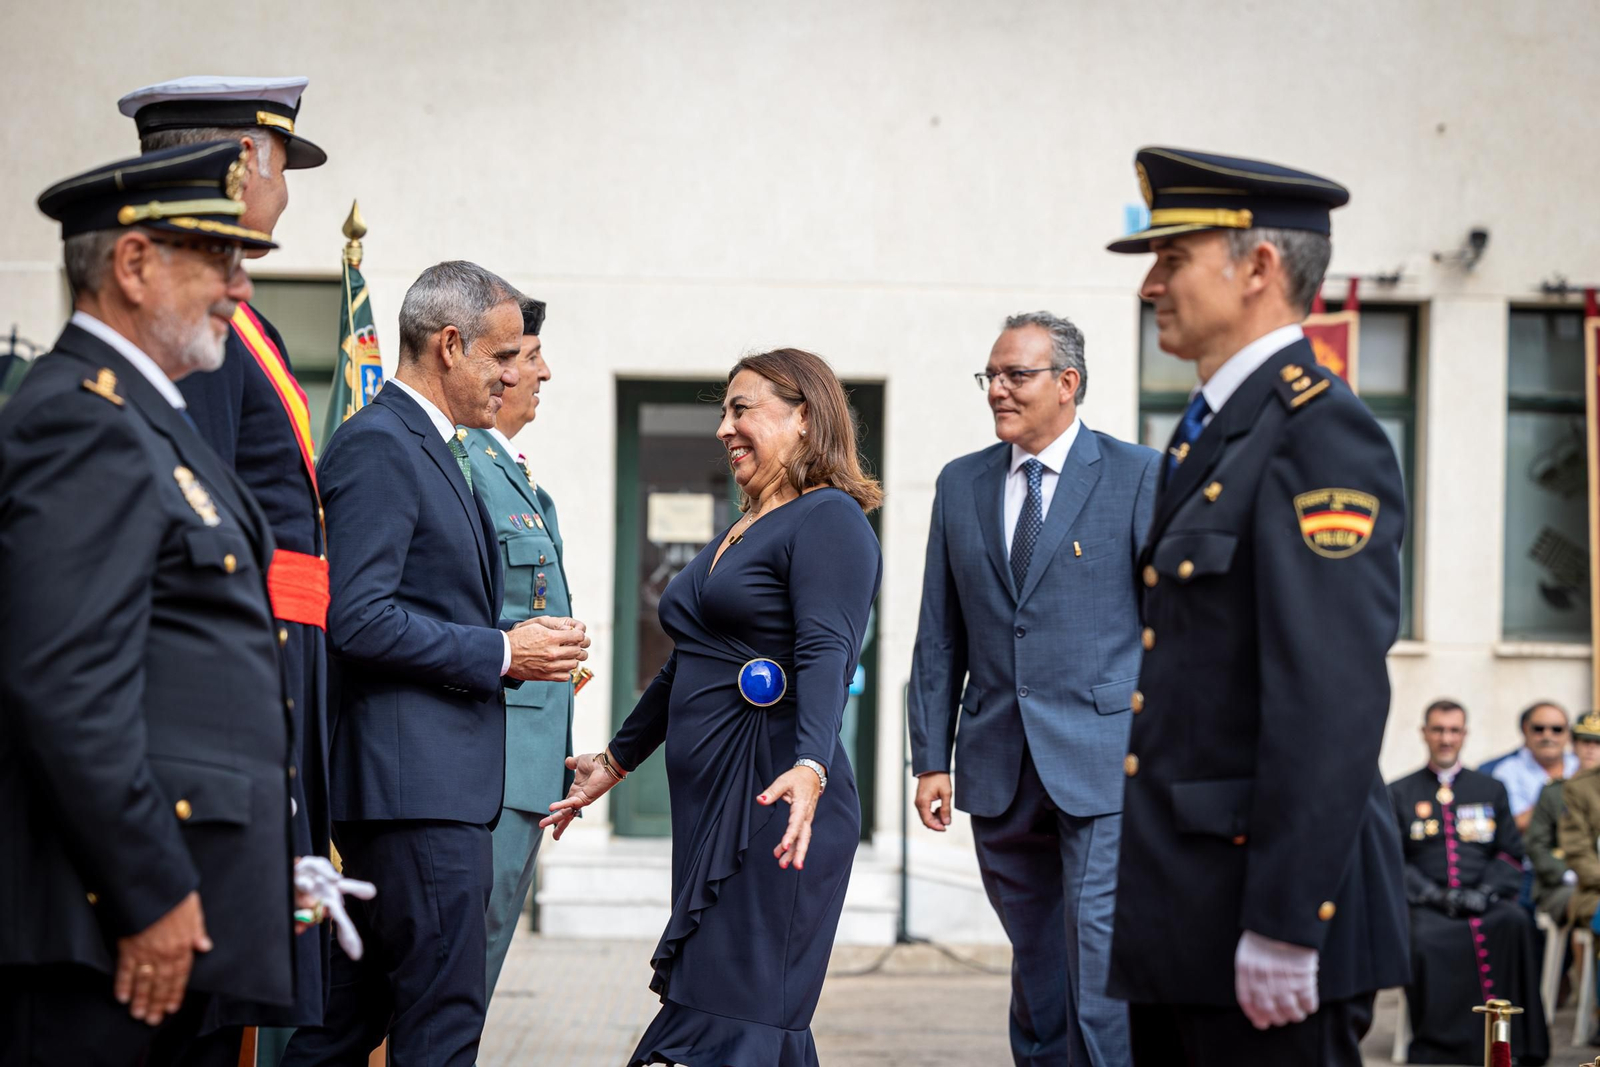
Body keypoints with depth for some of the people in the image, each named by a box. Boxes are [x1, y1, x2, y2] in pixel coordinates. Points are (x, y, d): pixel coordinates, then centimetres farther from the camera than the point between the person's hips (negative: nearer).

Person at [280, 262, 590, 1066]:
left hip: (435, 781, 11)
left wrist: (525, 644, 10)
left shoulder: (428, 448, 21)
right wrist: (501, 654, -15)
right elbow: (357, 620, -20)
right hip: (416, 783, -11)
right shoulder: (378, 447, -12)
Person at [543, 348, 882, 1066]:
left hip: (774, 800, -9)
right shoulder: (743, 532, 21)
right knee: (704, 1002, 6)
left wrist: (809, 770, -36)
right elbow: (688, 665, 29)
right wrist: (615, 763, 32)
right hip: (708, 801, 9)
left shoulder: (829, 521, -8)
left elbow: (825, 656, -22)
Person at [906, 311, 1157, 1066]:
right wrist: (930, 759, 7)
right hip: (1000, 773, 5)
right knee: (1035, 967, 12)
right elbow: (940, 637, 12)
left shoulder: (1137, 476, -1)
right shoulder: (961, 484, 12)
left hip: (1105, 765, -4)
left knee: (1101, 962, -12)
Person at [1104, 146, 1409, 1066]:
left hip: (1263, 911, -9)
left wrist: (1284, 924, -24)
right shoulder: (1208, 437, 18)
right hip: (1181, 921, 9)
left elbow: (1334, 702, -21)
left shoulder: (1320, 438, -13)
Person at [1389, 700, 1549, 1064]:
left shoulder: (1491, 791, 20)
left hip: (1484, 901, 1)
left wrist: (1485, 893, -7)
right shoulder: (1399, 794, 14)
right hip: (1427, 907, -1)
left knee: (1515, 921, -34)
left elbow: (1511, 854, 12)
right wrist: (1431, 894, -11)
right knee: (1425, 938, -37)